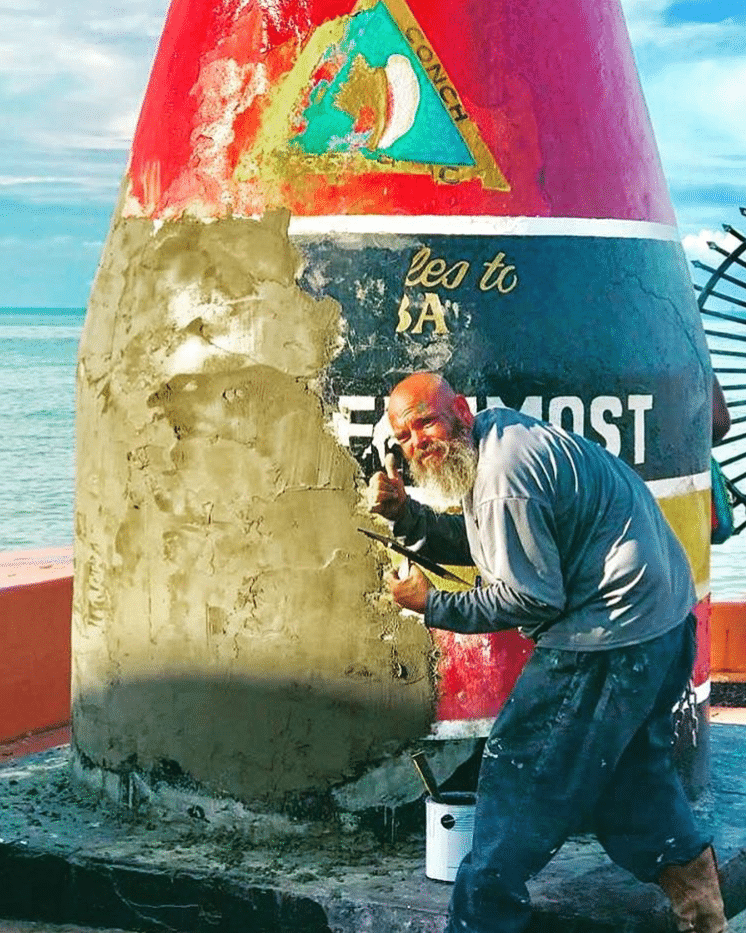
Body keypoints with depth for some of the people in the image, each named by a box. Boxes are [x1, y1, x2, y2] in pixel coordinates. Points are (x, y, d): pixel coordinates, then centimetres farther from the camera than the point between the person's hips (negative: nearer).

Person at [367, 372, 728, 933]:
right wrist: (405, 514, 5)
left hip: (611, 630, -11)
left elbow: (531, 598, -19)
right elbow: (478, 544, 19)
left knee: (519, 769, 0)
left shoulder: (503, 475, -22)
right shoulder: (497, 433, 11)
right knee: (632, 770, 22)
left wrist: (433, 606, -11)